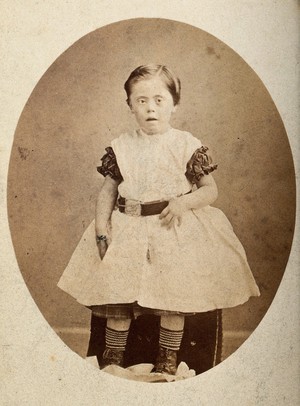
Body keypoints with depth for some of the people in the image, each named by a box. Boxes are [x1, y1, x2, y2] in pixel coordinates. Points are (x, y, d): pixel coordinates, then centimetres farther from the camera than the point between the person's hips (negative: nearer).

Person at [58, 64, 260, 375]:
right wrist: (101, 228, -4)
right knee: (116, 297, 4)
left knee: (173, 297, 2)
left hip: (176, 232, -2)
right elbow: (107, 191, 8)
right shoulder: (120, 147, 4)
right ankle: (112, 356, 23)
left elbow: (211, 190, 1)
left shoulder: (187, 145, -2)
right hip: (127, 232, 2)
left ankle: (168, 358, 23)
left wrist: (183, 202, -17)